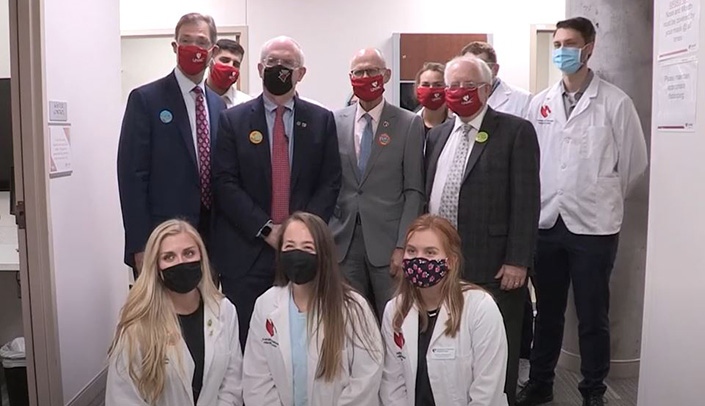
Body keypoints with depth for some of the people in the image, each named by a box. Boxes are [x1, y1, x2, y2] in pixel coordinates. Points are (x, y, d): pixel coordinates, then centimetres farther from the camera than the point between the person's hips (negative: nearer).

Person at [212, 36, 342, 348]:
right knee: (245, 339, 4)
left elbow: (330, 183, 3)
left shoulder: (322, 120, 8)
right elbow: (225, 183, -2)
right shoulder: (233, 120, 5)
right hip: (246, 251, 0)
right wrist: (265, 229, -11)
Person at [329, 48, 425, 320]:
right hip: (343, 243, 2)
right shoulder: (335, 122, 8)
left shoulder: (409, 124, 1)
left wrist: (403, 246, -8)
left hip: (387, 243, -2)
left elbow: (414, 191, -2)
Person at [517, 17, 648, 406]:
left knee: (592, 317, 8)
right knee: (547, 312, 16)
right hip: (546, 223, 3)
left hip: (593, 225, -3)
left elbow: (634, 161, 1)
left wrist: (605, 200, 10)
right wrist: (543, 201, 10)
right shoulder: (539, 103, 5)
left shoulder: (615, 102, -5)